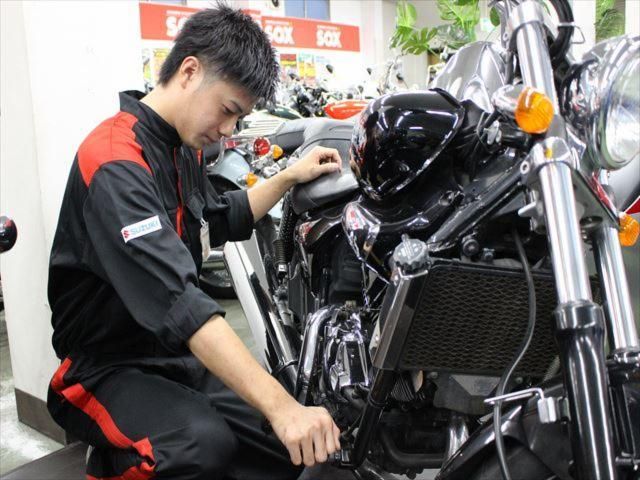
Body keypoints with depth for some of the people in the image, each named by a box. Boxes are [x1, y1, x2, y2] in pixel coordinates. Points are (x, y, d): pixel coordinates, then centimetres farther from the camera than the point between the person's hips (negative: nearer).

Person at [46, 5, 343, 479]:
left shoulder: (184, 146, 7)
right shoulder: (116, 162, -24)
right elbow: (177, 300, -35)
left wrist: (289, 178, 13)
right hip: (109, 367, -8)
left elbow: (219, 221, 24)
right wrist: (281, 405, -40)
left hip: (181, 355, 9)